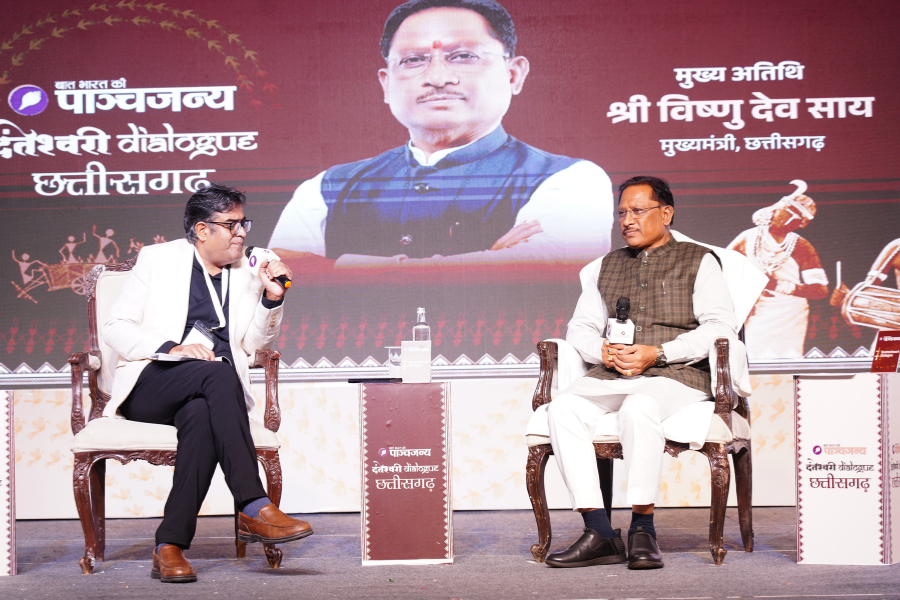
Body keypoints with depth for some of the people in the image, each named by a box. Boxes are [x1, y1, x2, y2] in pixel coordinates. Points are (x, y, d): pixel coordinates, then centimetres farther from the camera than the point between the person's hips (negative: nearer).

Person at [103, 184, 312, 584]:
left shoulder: (248, 272, 18)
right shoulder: (159, 259, 10)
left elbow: (255, 344, 17)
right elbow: (116, 327, 2)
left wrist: (271, 299, 0)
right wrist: (171, 348, -15)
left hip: (204, 395, 2)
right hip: (149, 387, -2)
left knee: (202, 418, -37)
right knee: (219, 374, -36)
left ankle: (169, 547, -37)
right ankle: (254, 509, -42)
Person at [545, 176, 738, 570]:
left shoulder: (698, 261, 11)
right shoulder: (608, 266, 25)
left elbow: (720, 326, -2)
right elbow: (580, 327, 22)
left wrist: (656, 353, -13)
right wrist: (604, 352, -3)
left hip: (676, 376, -4)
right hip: (610, 376, 4)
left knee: (639, 407, -39)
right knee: (562, 408, -28)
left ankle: (642, 529, -28)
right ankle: (599, 533, -29)